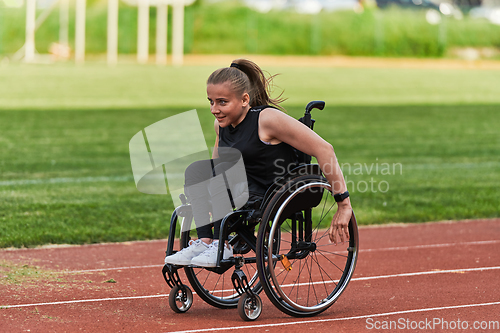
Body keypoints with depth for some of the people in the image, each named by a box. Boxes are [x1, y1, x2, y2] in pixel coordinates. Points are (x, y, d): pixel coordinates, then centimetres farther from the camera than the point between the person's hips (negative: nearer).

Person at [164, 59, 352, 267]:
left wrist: (343, 204, -19)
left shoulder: (267, 119, -17)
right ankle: (204, 241, -17)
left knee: (228, 166, -27)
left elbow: (324, 150, -18)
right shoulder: (221, 124, 5)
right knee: (196, 169, -11)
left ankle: (222, 246, -21)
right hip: (249, 197, 7)